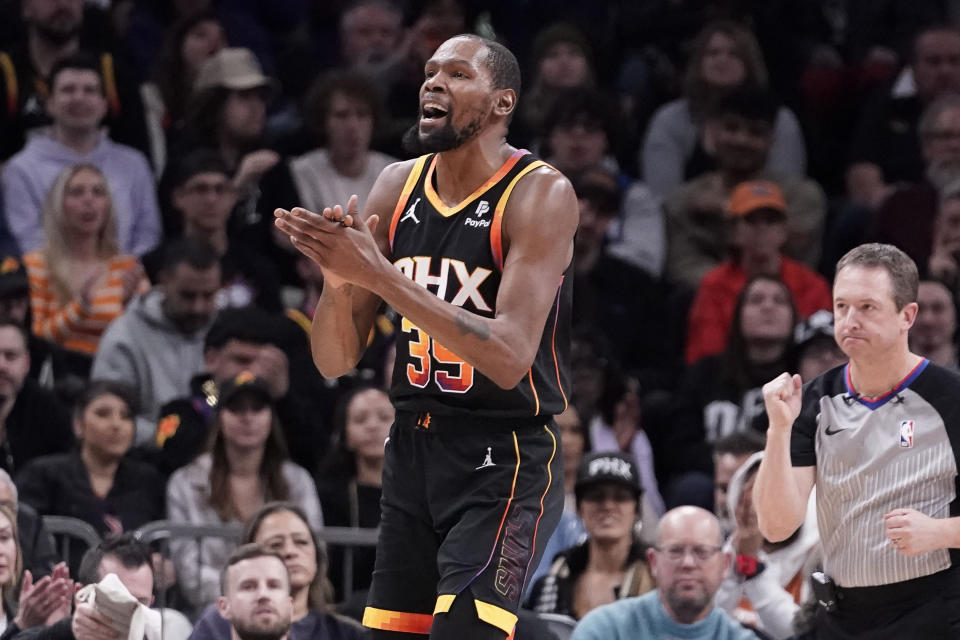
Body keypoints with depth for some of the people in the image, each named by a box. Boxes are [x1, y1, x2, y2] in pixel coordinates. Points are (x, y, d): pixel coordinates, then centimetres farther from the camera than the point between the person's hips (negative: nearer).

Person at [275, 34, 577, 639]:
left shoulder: (540, 194, -13)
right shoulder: (396, 187, 5)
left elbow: (509, 357, -25)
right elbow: (335, 361, 6)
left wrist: (378, 273, -29)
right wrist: (339, 276, -16)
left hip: (504, 458, -6)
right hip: (412, 448, 6)